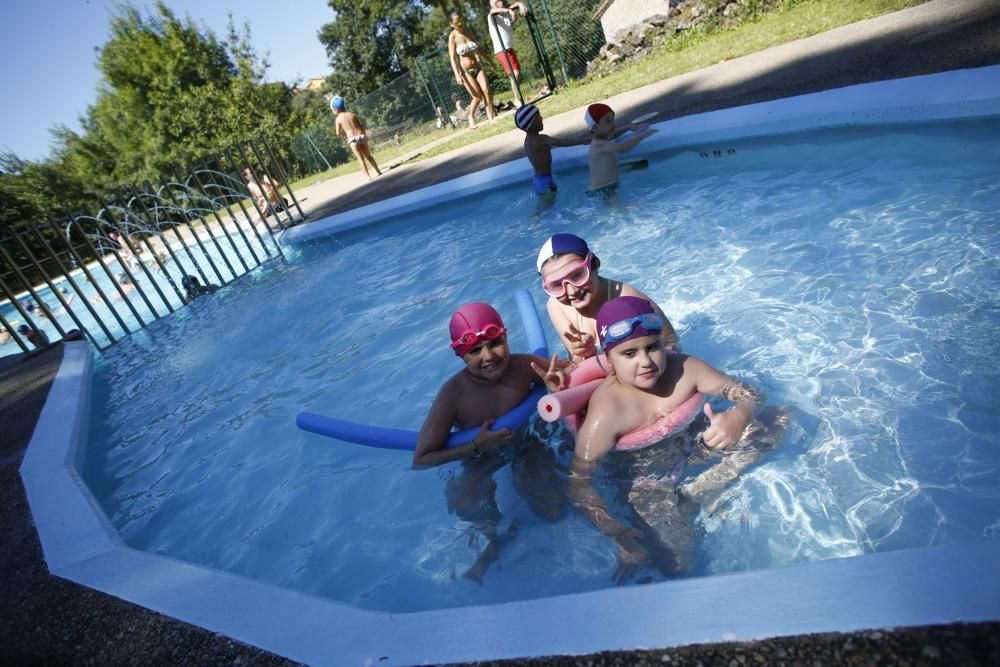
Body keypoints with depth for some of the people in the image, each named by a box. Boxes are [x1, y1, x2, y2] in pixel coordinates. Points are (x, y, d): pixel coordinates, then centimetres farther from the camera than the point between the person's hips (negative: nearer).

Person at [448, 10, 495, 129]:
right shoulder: (452, 36, -10)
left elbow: (478, 48, 15)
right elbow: (452, 57, -17)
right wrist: (457, 75, -28)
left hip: (478, 66, 4)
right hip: (465, 71, -4)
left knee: (487, 91, -11)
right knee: (478, 97, -6)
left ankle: (491, 118, -4)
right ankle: (471, 117, 19)